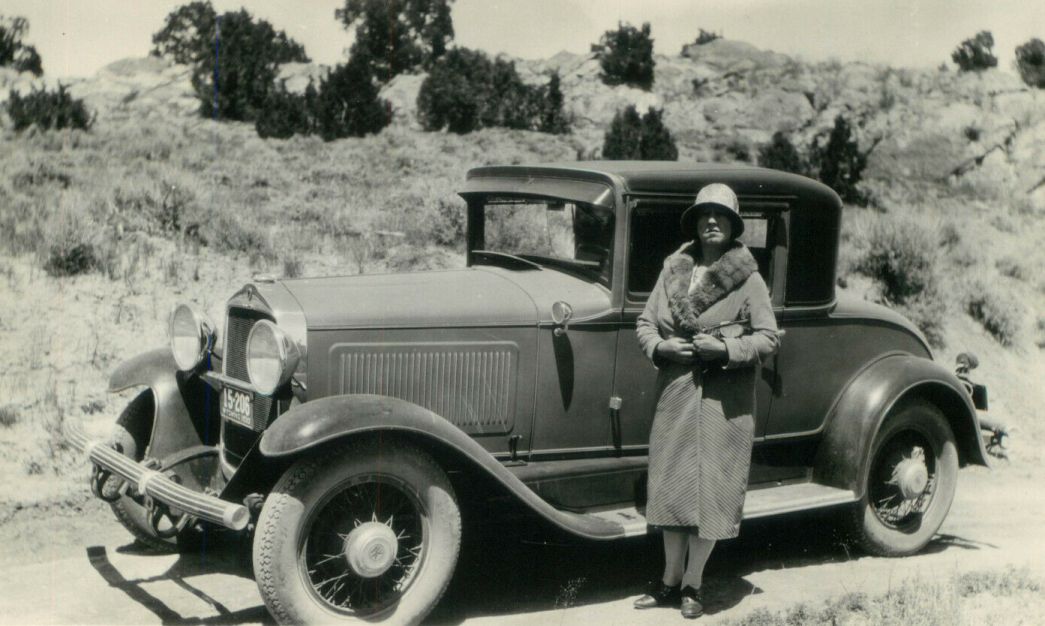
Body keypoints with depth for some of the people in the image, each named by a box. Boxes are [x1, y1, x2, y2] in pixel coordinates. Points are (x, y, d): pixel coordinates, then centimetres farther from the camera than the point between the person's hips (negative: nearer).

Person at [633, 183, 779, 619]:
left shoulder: (748, 279, -2)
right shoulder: (673, 271, 8)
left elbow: (767, 338, -2)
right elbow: (645, 323, 13)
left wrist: (726, 348, -16)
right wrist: (660, 346, -7)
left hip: (725, 400, -3)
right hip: (675, 393, 4)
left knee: (711, 488, 0)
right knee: (671, 483, 8)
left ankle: (692, 586, 14)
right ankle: (670, 580, 21)